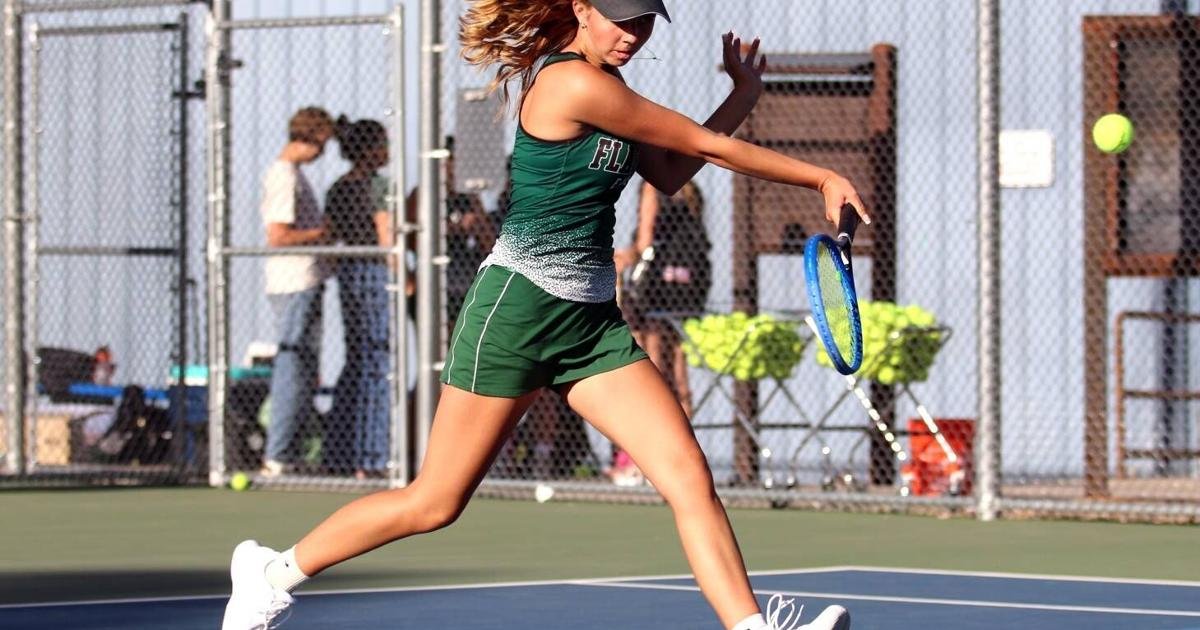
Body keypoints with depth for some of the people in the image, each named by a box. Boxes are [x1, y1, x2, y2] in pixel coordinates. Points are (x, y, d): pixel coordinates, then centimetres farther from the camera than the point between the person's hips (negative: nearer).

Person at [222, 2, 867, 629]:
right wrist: (822, 177, -5)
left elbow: (669, 173, 13)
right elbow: (708, 145, -12)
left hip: (592, 323, 9)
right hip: (518, 304, -9)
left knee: (690, 477, -8)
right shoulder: (573, 82, -17)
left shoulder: (602, 85, 12)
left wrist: (743, 95, 11)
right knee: (433, 503, 2)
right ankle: (274, 570, 20)